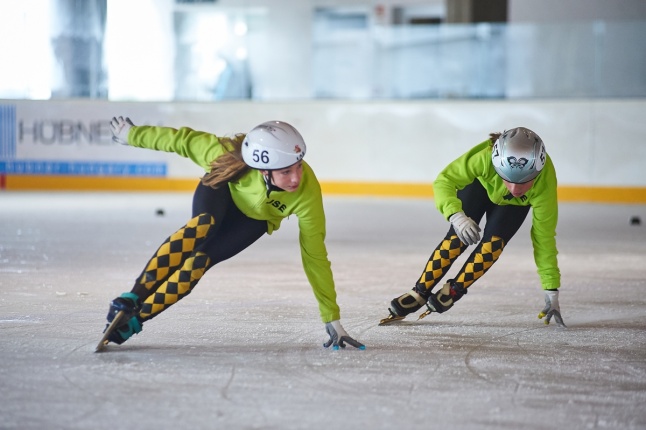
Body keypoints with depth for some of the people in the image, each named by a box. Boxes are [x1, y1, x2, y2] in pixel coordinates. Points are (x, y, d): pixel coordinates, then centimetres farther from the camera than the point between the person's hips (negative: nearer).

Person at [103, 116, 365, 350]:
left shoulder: (307, 193, -37)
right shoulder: (232, 156, -40)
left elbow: (315, 256, -28)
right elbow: (183, 140, -22)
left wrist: (332, 320, -23)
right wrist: (132, 134, -9)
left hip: (254, 219, 1)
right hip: (223, 188, -1)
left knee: (199, 259, -24)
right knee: (204, 224, -35)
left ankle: (136, 317, -16)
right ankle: (132, 299, -33)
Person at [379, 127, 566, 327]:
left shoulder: (545, 184, -40)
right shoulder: (486, 156, -45)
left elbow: (544, 236, -30)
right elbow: (444, 180, -36)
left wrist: (551, 289, -27)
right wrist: (455, 215, -56)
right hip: (481, 183, 0)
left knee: (493, 242, -20)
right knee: (458, 236, -16)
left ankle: (452, 291, 0)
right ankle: (419, 295, -4)